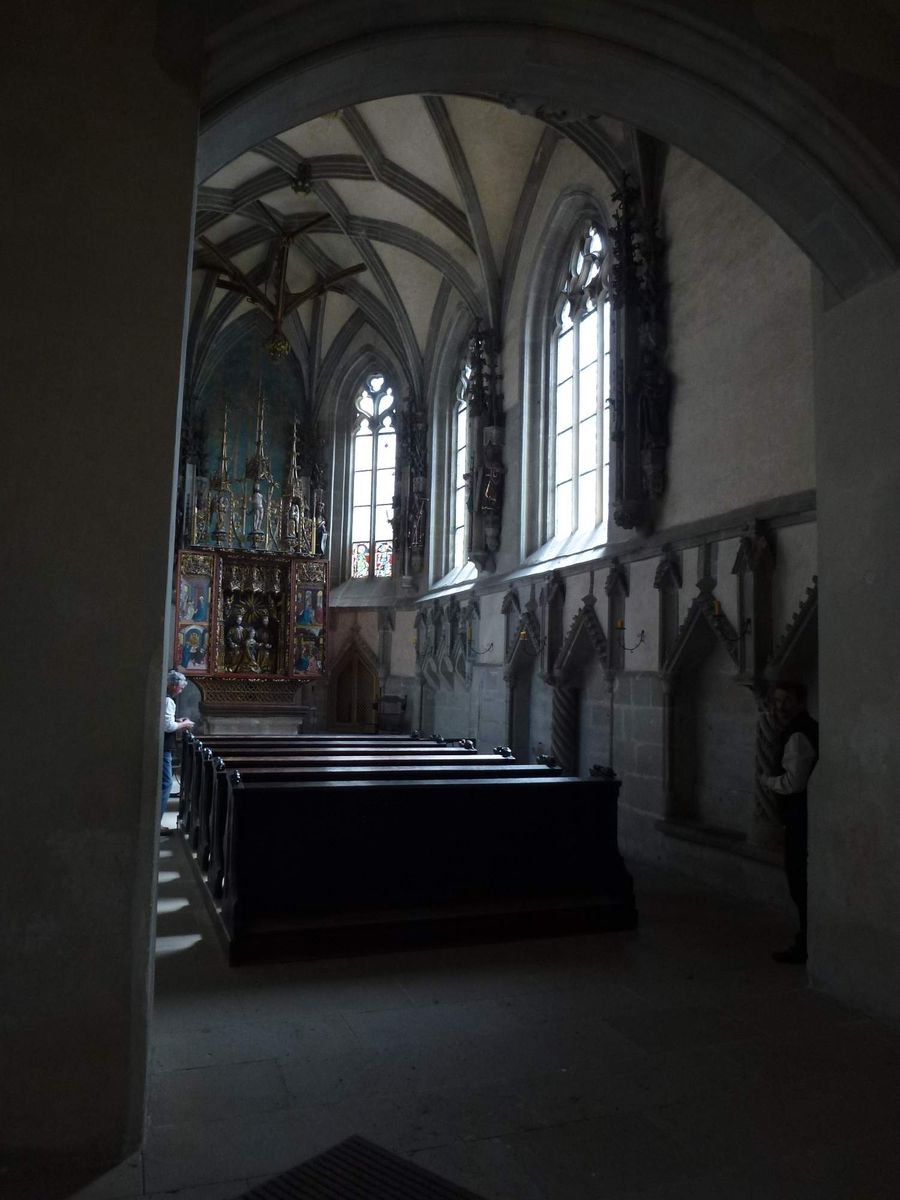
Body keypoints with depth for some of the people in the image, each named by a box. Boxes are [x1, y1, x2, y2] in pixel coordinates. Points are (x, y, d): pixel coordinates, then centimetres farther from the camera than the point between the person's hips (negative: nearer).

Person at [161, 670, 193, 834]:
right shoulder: (167, 700, -17)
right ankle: (156, 823, -4)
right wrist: (184, 724, -7)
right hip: (162, 749, -10)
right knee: (165, 784, -5)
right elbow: (168, 726, -23)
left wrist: (177, 721, 16)